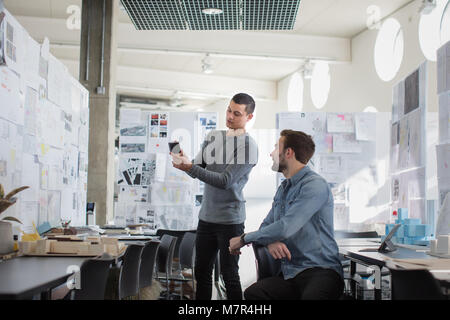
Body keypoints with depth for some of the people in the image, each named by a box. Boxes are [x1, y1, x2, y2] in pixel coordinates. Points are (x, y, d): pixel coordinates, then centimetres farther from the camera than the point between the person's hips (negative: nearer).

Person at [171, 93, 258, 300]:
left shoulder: (248, 146, -12)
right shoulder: (213, 136, 10)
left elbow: (225, 181, -19)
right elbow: (198, 169, 8)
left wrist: (190, 167, -25)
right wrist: (185, 162, -14)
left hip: (230, 220, -6)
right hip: (206, 216, 6)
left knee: (229, 275, 0)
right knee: (202, 271, 13)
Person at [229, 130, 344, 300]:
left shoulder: (315, 185, -9)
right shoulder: (282, 189, 20)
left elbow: (285, 228, -18)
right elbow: (266, 225, 21)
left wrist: (243, 239, -6)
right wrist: (270, 241, -5)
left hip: (320, 271, -7)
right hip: (289, 273, 7)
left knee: (311, 295, -40)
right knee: (252, 292, -23)